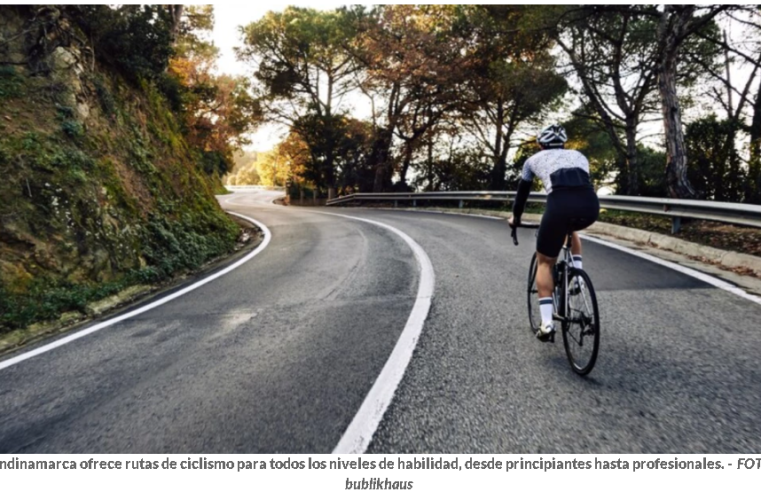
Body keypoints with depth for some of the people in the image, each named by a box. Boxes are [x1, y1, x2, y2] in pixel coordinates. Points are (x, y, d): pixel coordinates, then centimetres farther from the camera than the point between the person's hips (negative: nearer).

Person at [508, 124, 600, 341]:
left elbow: (523, 191, 36)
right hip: (591, 206, 3)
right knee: (571, 229, 41)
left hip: (560, 204, -3)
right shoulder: (579, 156, 34)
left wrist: (515, 218, 53)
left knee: (544, 263, 16)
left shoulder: (534, 159, 27)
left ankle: (547, 323, 6)